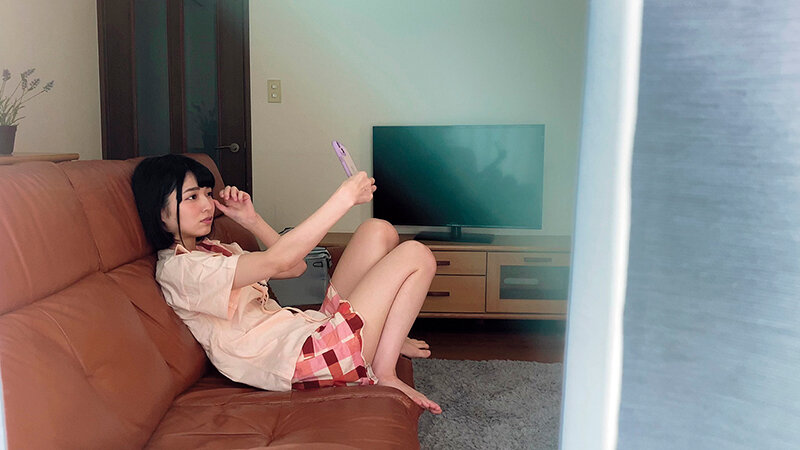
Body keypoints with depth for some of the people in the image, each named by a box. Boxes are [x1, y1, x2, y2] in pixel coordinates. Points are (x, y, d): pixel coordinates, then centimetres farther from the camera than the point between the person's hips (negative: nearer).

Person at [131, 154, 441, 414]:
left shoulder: (211, 249, 17)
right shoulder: (179, 269, -14)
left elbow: (296, 268, 15)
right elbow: (278, 260, -26)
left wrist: (250, 220, 3)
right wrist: (345, 196, -24)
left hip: (313, 327, 10)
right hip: (302, 356, -10)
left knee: (379, 231, 7)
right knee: (416, 256, -8)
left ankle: (390, 337, 11)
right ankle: (384, 375, -3)